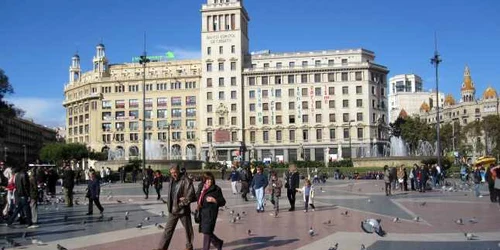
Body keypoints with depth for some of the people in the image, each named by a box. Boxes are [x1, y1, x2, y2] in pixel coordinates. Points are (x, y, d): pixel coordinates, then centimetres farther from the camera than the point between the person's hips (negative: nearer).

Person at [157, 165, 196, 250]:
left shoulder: (186, 181, -14)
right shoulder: (171, 182, 7)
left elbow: (191, 196, -18)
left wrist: (181, 204, -15)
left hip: (183, 210, -5)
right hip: (172, 210, 5)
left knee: (188, 229, 12)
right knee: (168, 230, 6)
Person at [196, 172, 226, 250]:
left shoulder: (216, 189, -6)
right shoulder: (201, 187, 10)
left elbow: (223, 202, -5)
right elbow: (197, 197, 26)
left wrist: (214, 200, -20)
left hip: (210, 214, -6)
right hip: (202, 213, 6)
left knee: (207, 232, -7)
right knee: (204, 231, 14)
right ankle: (218, 243, 36)